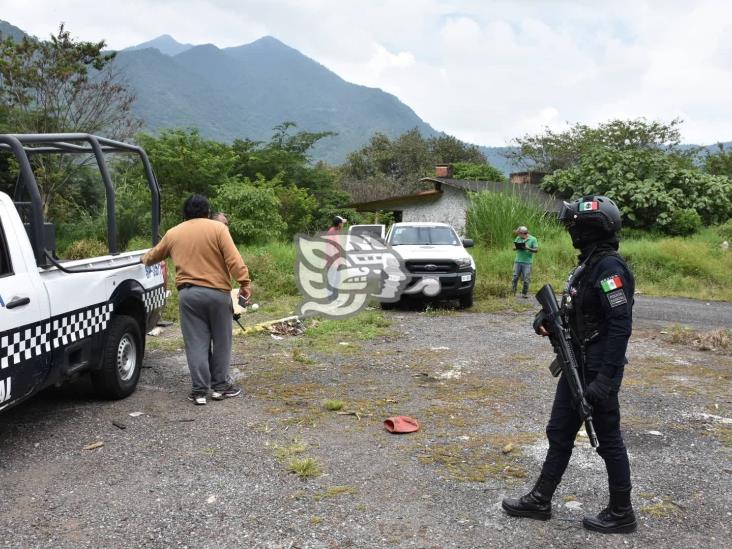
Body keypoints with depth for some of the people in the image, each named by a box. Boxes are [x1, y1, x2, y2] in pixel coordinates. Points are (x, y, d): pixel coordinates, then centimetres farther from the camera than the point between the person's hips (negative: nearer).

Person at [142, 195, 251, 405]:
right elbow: (234, 259, -10)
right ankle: (220, 386, 17)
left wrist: (144, 259, 47)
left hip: (188, 294, 2)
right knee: (221, 341, 10)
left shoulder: (173, 233, 10)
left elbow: (152, 256, 26)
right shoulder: (217, 228, -1)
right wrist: (245, 283, -7)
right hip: (218, 292, -2)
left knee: (196, 343, 6)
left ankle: (200, 390, 7)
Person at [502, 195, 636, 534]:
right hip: (577, 365, 10)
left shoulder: (609, 267, -19)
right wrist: (547, 317, 1)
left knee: (608, 439, 5)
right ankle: (540, 501, 26)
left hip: (597, 370, -10)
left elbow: (621, 325, -25)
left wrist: (605, 378, -27)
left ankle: (621, 514, 22)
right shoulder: (589, 263, 10)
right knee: (560, 433, 15)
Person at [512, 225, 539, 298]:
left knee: (526, 279, 0)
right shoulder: (518, 238, 11)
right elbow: (514, 247, 14)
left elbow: (536, 250, -5)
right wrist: (516, 247, -10)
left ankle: (525, 293, 11)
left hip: (527, 262, -3)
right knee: (515, 277, 0)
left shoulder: (533, 239, 0)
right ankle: (513, 292, 7)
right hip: (518, 261, 3)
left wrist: (528, 248, -21)